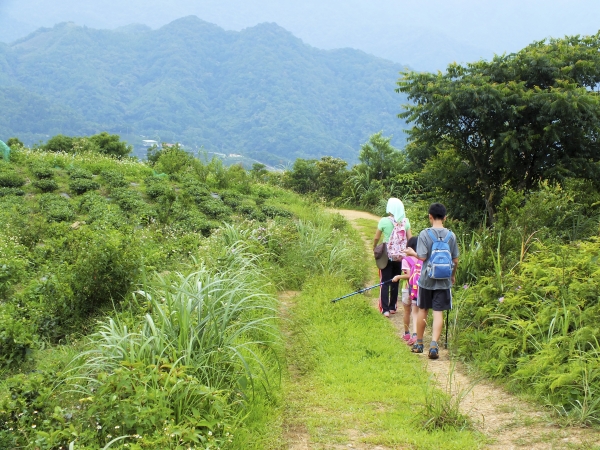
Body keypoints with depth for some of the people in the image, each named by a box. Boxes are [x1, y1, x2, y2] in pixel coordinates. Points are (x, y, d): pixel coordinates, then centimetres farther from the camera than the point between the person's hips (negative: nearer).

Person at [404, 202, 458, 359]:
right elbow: (455, 260, 2)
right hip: (444, 281, 1)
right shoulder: (451, 235, -2)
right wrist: (453, 275, 19)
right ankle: (434, 345, -12)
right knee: (438, 312, 1)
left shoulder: (424, 234, -10)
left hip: (426, 279, -1)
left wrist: (412, 253, 7)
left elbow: (422, 257, -14)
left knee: (423, 310, 13)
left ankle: (419, 344, 24)